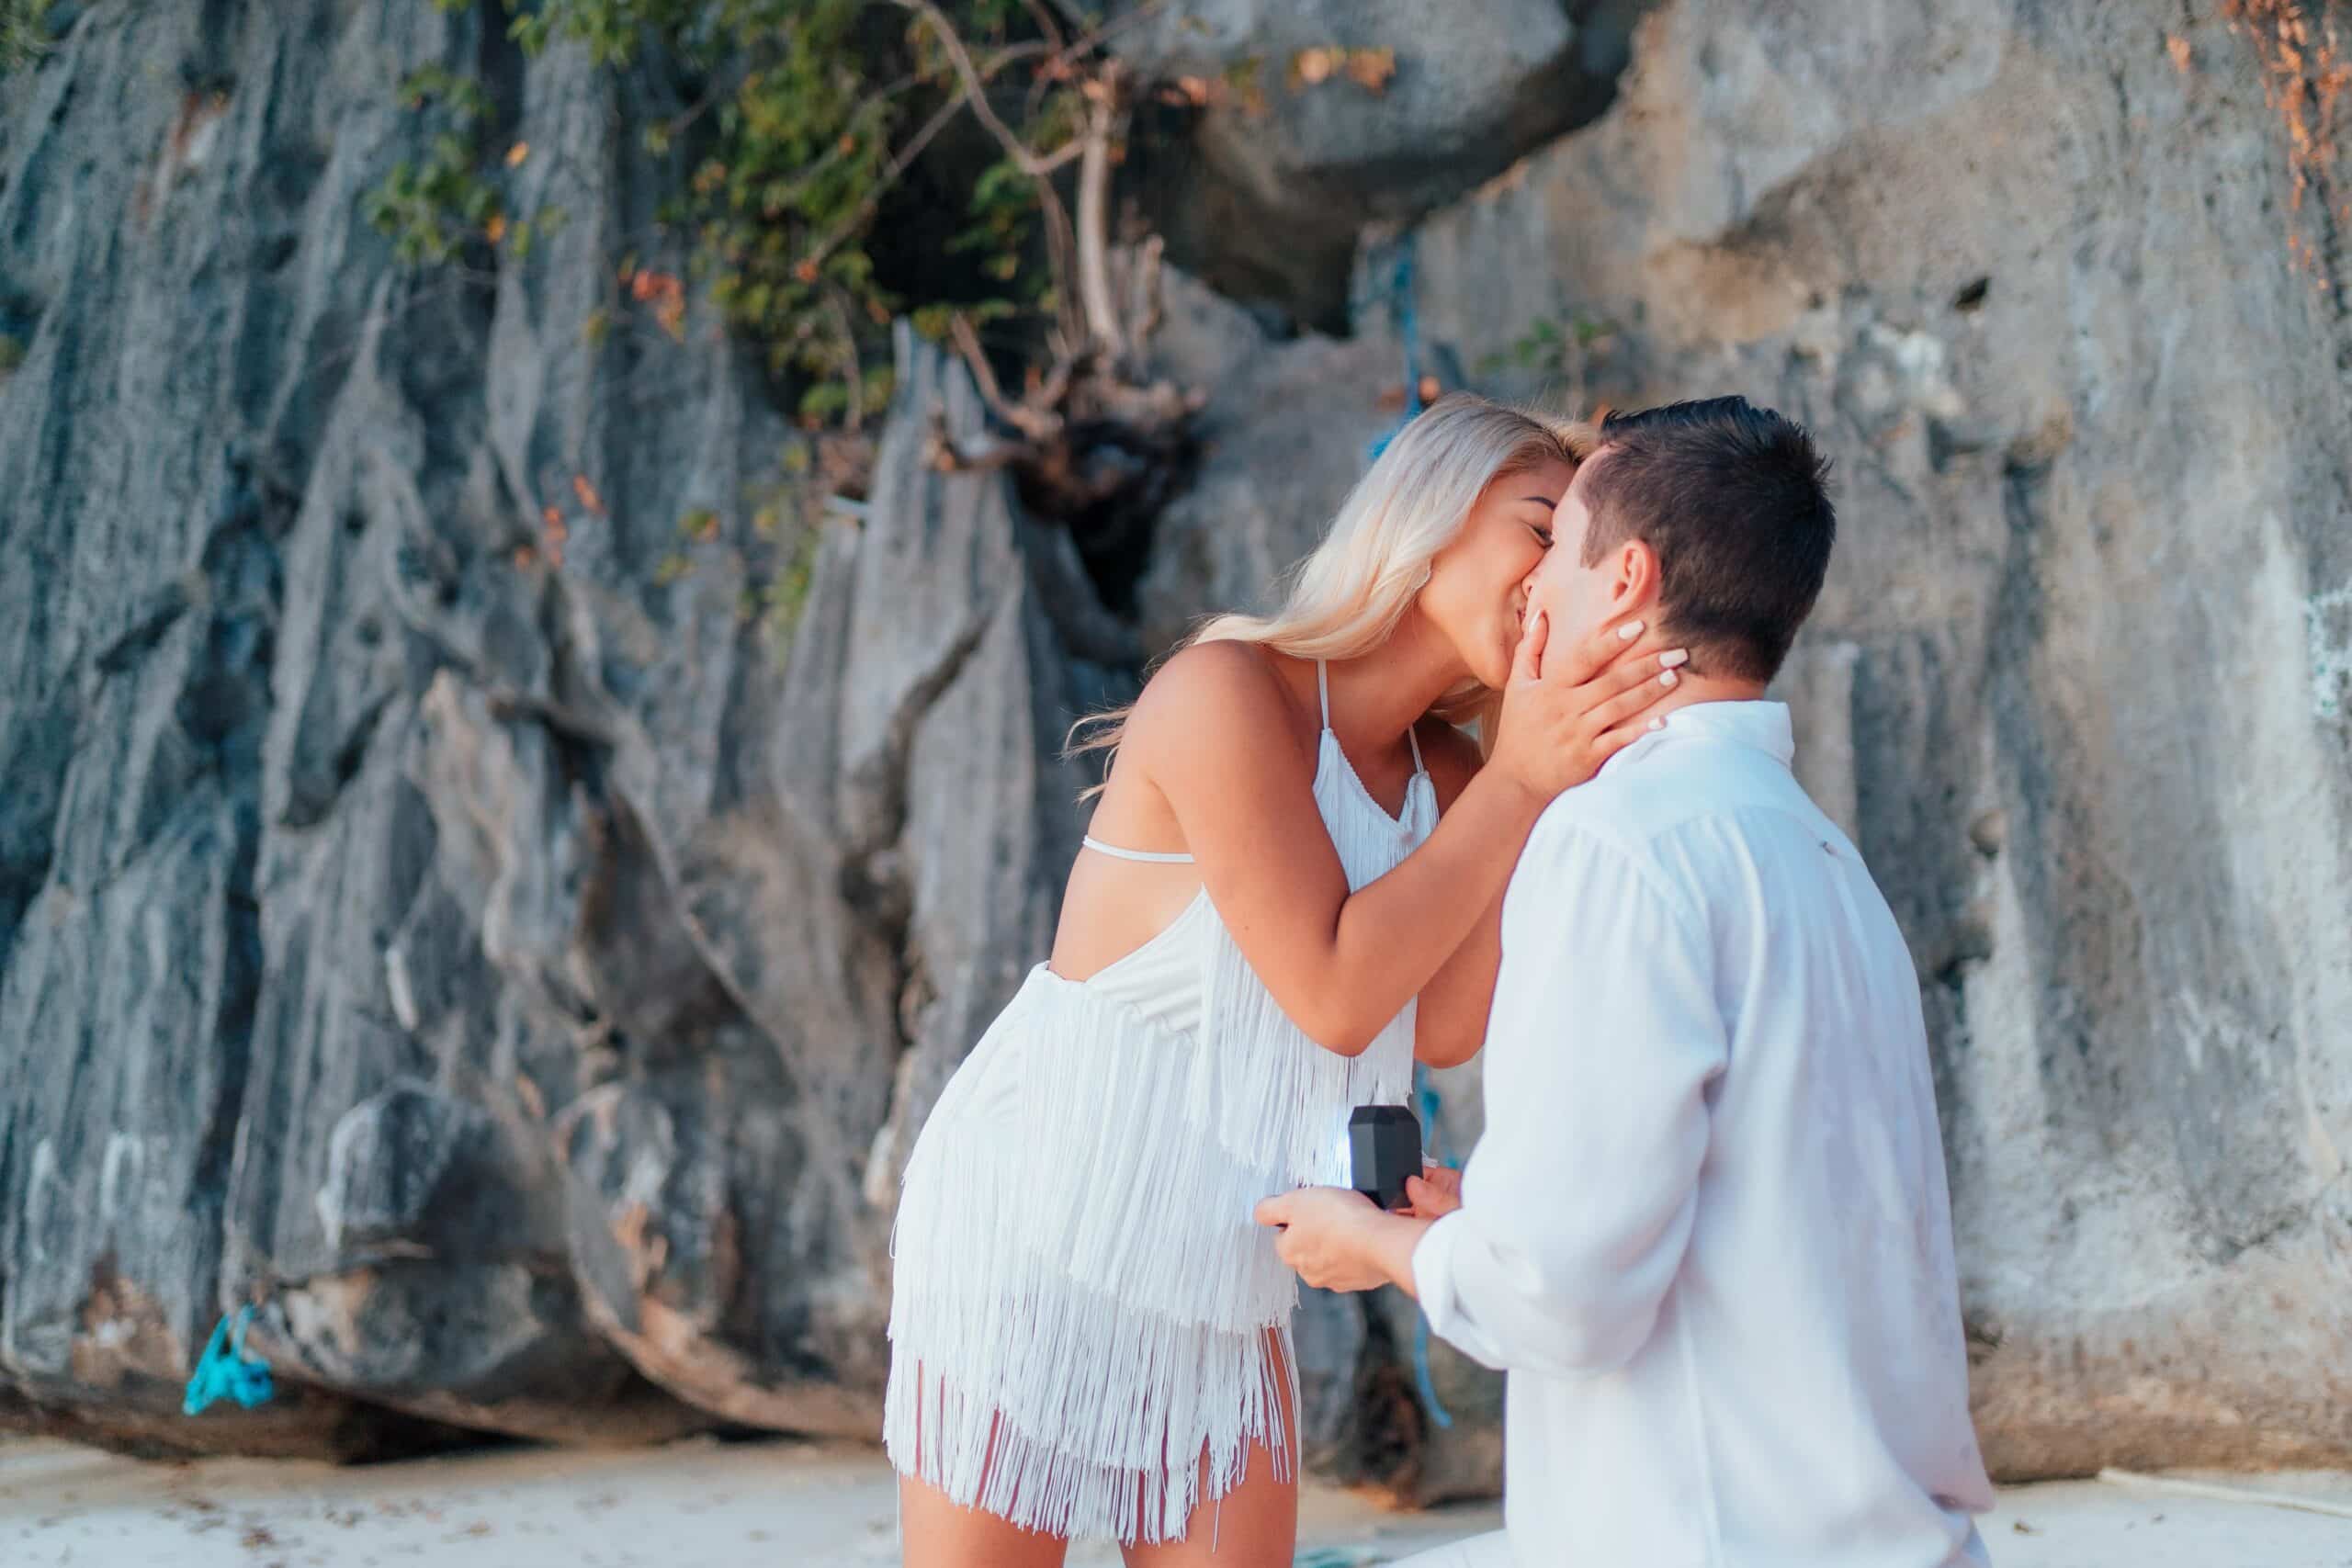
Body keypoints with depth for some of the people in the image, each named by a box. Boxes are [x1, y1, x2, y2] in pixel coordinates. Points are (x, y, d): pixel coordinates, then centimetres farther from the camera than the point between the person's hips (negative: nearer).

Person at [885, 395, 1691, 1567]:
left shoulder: (1439, 771, 3)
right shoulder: (1228, 690, -17)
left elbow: (1444, 1028, -11)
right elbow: (1335, 995, -21)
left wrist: (1540, 769, -16)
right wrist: (1522, 780, -19)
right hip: (1044, 1226, -6)